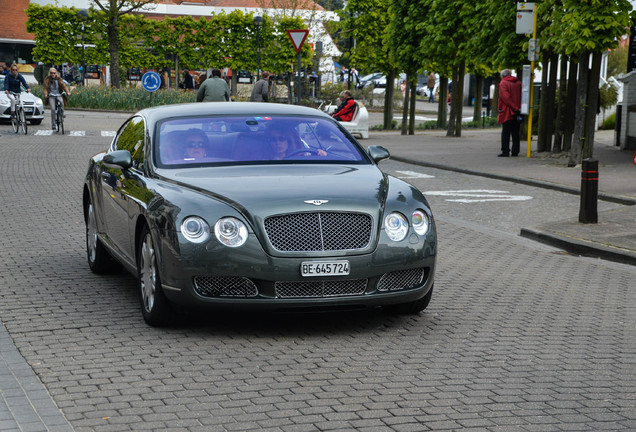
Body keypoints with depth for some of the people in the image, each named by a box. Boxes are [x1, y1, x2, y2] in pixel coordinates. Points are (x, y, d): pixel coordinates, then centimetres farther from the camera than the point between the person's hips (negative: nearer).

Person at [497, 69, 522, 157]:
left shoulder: (503, 83, -5)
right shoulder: (519, 83, 12)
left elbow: (506, 97, -14)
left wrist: (515, 108, -14)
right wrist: (518, 108, 7)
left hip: (507, 112, -5)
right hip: (517, 113, 5)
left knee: (505, 133, -3)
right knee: (515, 133, 10)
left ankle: (505, 151, -7)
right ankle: (515, 151, 10)